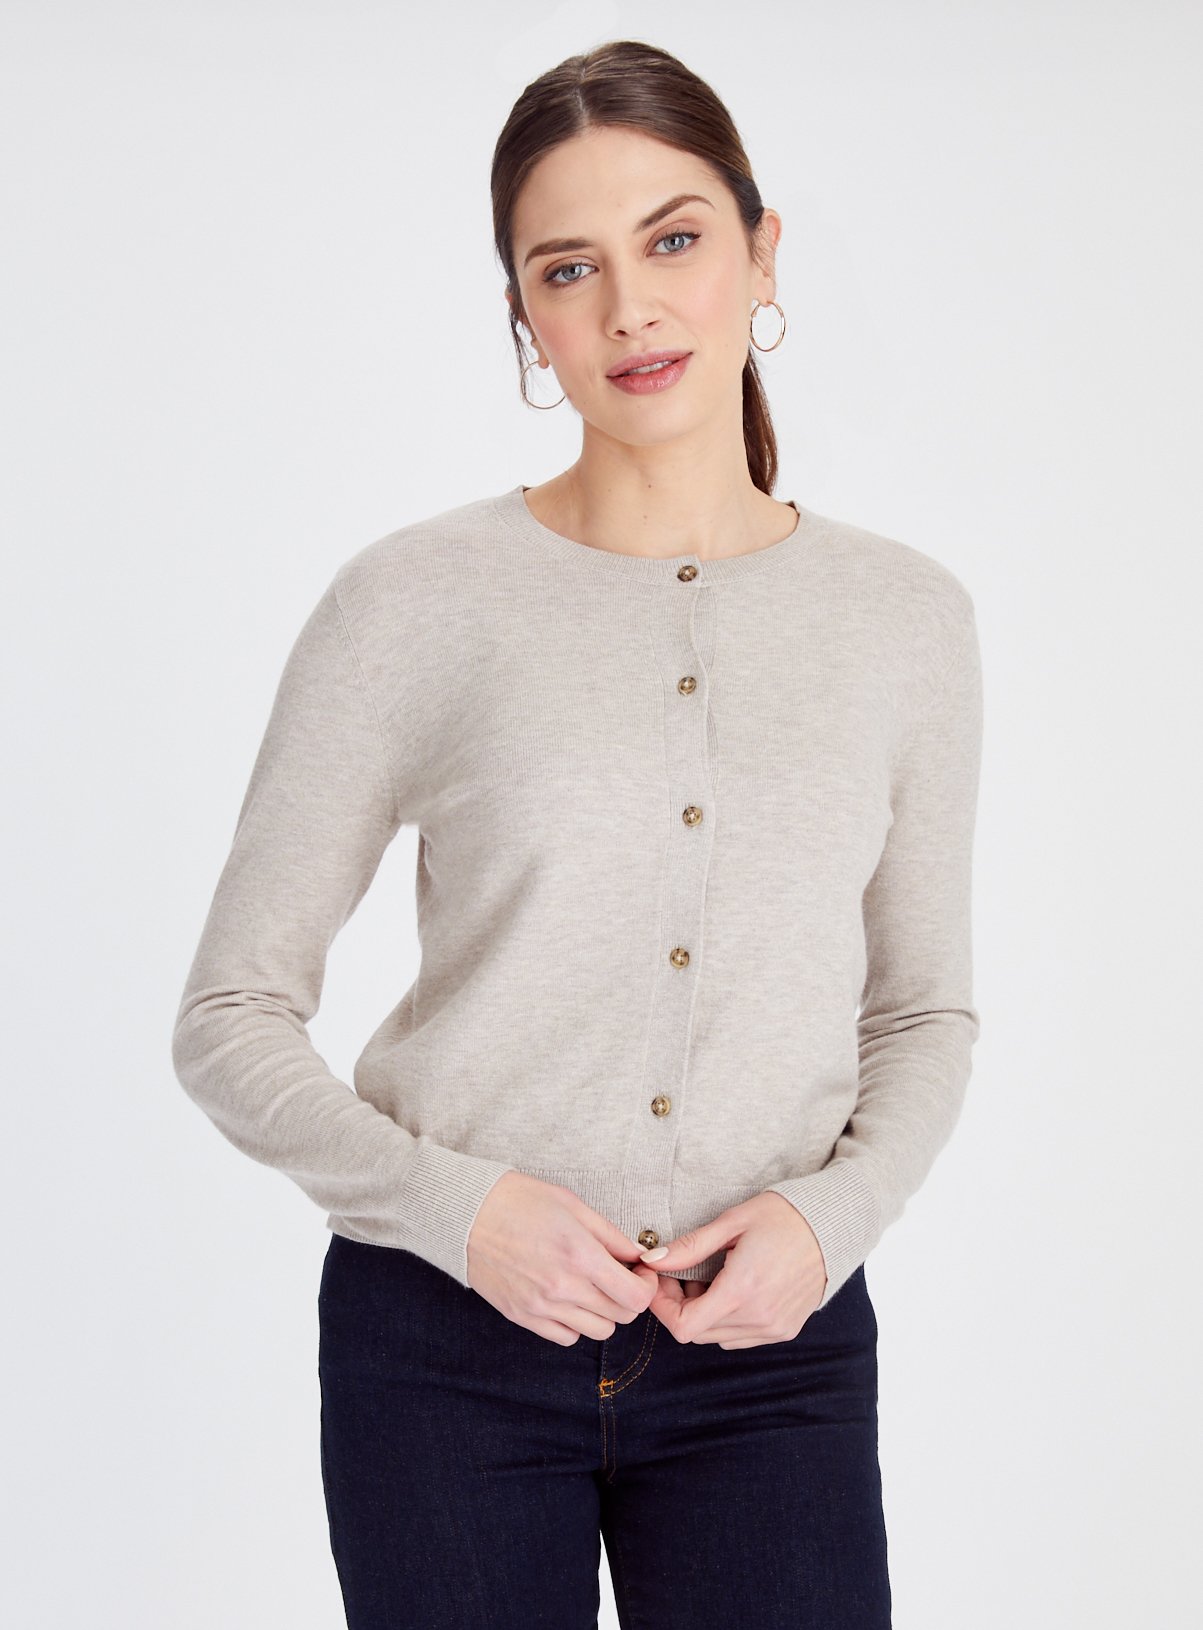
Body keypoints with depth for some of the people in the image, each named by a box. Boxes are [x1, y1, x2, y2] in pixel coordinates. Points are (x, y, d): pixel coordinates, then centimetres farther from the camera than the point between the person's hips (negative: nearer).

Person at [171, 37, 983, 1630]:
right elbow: (232, 1020, -2)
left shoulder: (905, 615, 3)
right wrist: (454, 1203, -15)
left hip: (770, 1346, 2)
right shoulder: (415, 601, -5)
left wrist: (833, 1211, -7)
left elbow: (926, 1013, 11)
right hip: (450, 1336, -1)